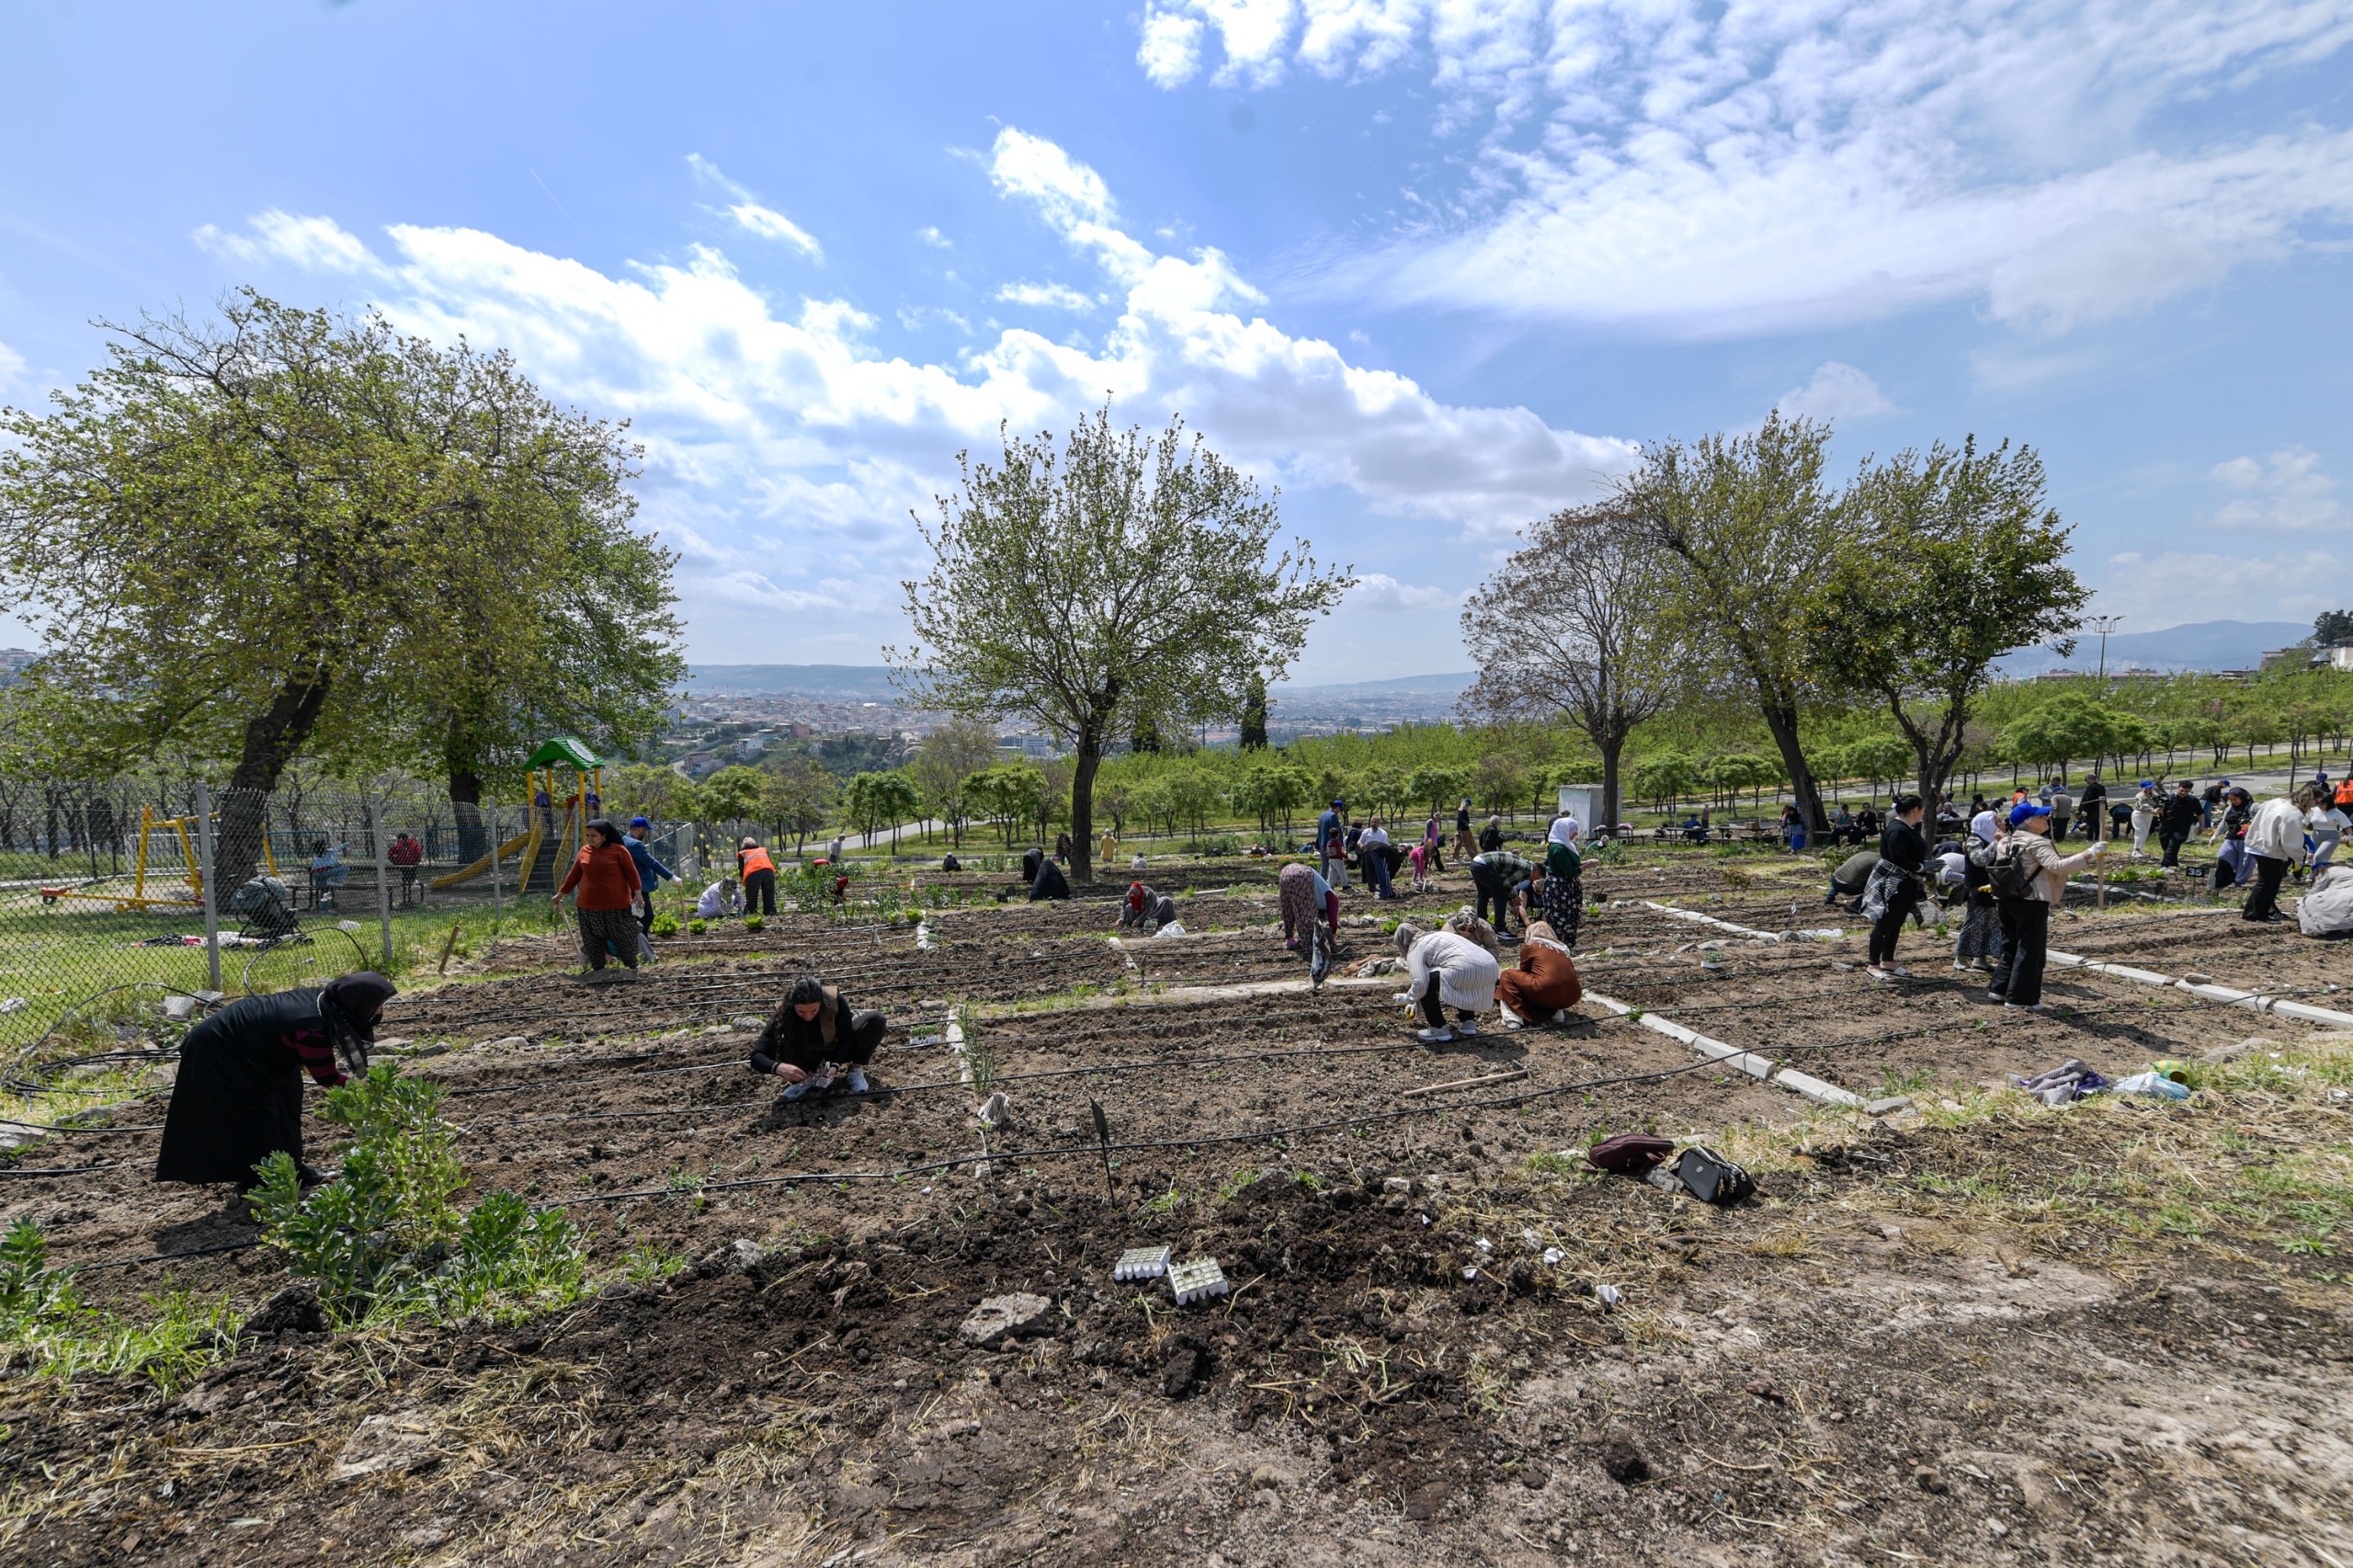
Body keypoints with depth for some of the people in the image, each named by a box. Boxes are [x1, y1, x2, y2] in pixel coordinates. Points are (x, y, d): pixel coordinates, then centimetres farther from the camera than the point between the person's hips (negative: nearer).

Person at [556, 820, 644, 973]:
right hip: (589, 907, 4)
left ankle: (633, 966, 18)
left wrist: (637, 892, -17)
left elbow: (631, 872, -6)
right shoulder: (584, 851, 7)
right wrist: (560, 893, 20)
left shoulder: (618, 850, -4)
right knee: (593, 941, 8)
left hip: (617, 906, -4)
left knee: (624, 937, 4)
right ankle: (598, 969, 19)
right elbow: (574, 874, 16)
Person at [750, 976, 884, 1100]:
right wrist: (778, 1067, -52)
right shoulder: (783, 1015, -30)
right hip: (812, 1057, 0)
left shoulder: (835, 1001, -31)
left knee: (876, 1020, -26)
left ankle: (856, 1070, -16)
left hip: (838, 1049, 0)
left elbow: (846, 1038, -21)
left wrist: (835, 1065, -38)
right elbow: (757, 1056, -31)